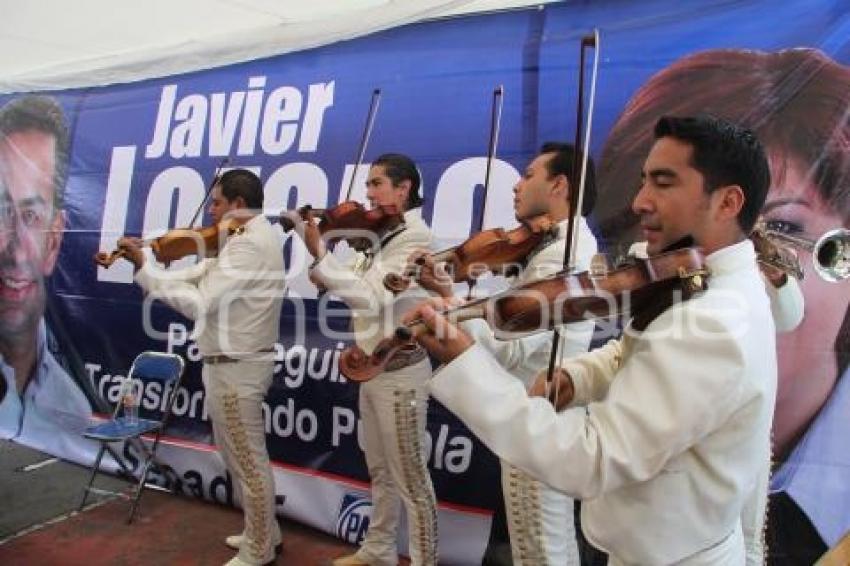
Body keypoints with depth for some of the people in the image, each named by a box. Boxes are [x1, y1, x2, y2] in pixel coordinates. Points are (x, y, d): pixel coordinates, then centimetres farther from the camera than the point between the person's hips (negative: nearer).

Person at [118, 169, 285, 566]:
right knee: (244, 459, 21)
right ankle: (264, 533, 36)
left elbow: (199, 302, -26)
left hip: (234, 368, -11)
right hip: (237, 363, 11)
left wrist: (143, 267, -18)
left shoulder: (249, 243, -21)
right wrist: (142, 264, 0)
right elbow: (201, 276, 10)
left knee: (248, 463, 4)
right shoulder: (251, 235, 13)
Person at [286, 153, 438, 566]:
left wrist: (320, 257, -26)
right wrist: (324, 275, -5)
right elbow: (356, 287, 13)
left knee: (410, 478, 1)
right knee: (379, 470, 21)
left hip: (399, 373, -9)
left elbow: (370, 297, -25)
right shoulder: (383, 236, 11)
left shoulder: (416, 237, -16)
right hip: (372, 370, 9)